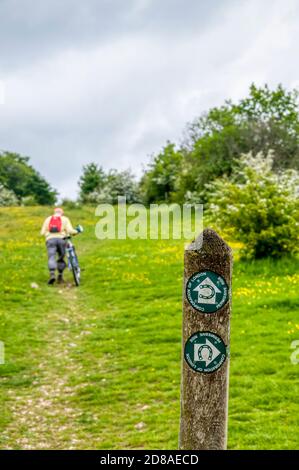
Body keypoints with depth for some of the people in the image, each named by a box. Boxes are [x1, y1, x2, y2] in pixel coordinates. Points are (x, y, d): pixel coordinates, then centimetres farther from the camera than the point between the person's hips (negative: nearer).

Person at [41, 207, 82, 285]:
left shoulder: (48, 219, 20)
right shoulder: (65, 219, 14)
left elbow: (42, 232, 12)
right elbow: (69, 230, -1)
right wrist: (76, 231, 18)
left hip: (50, 240, 0)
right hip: (61, 239, 0)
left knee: (51, 257, -10)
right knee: (61, 258, 15)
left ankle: (52, 274, -31)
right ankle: (60, 275, 13)